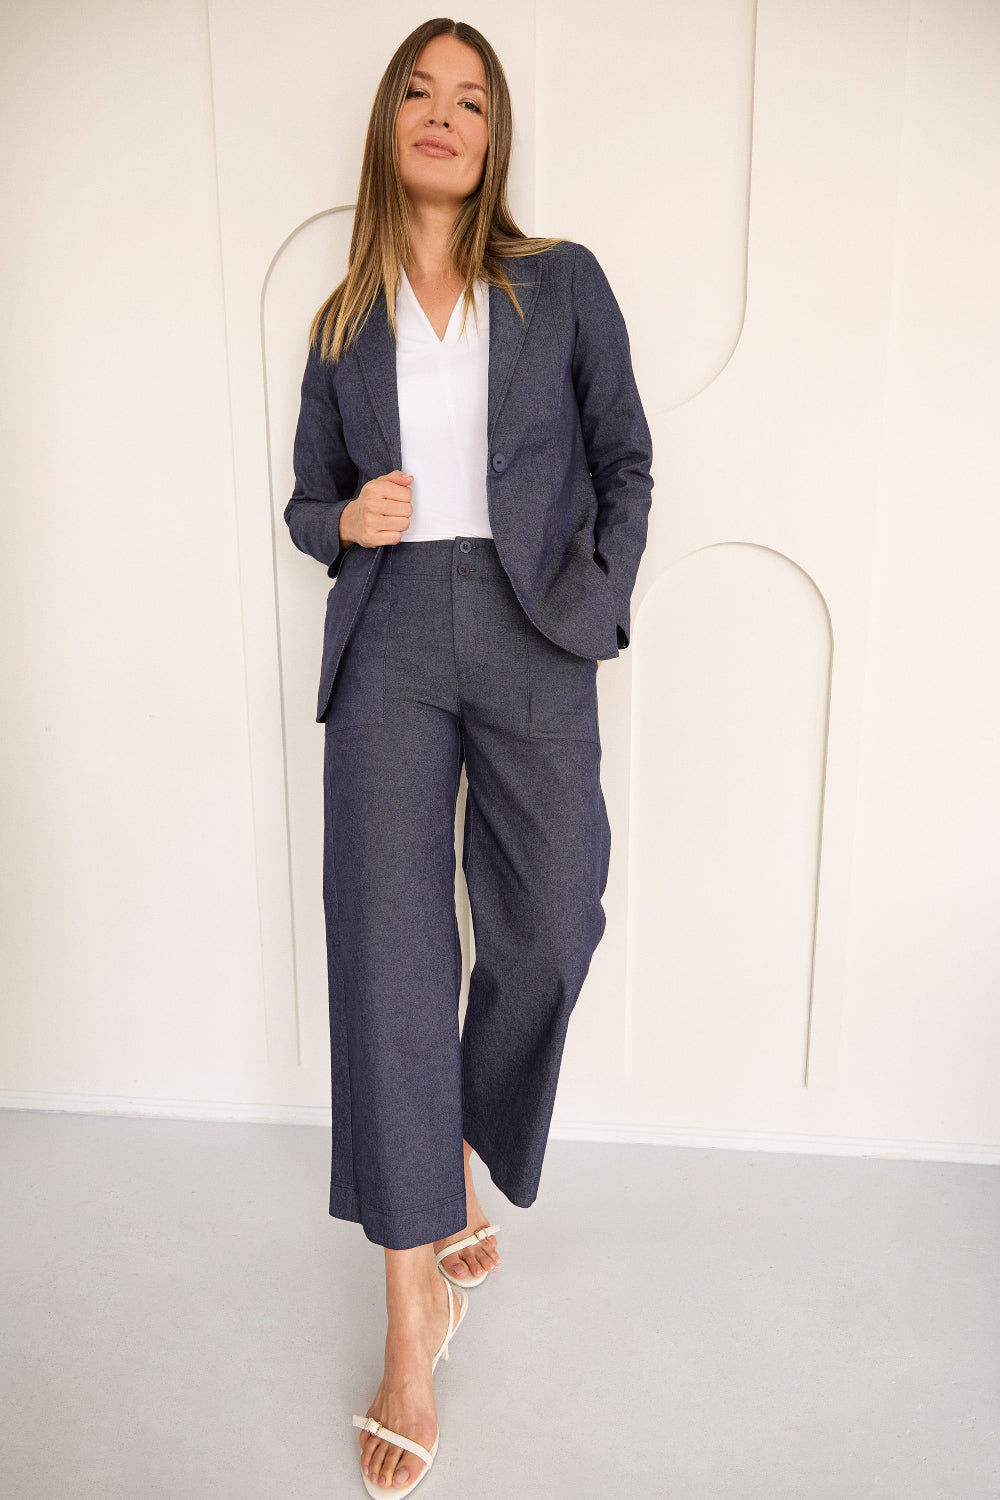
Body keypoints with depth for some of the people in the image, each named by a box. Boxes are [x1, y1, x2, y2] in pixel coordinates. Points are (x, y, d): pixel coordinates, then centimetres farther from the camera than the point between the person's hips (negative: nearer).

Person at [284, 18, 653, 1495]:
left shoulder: (561, 281, 12)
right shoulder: (343, 320, 16)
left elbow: (626, 456, 10)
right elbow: (309, 499, 19)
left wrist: (600, 596, -3)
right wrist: (347, 519, -4)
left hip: (529, 637, 0)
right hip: (389, 637, 1)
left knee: (546, 934, -2)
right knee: (388, 947, -7)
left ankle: (459, 1174, 30)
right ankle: (415, 1305, 6)